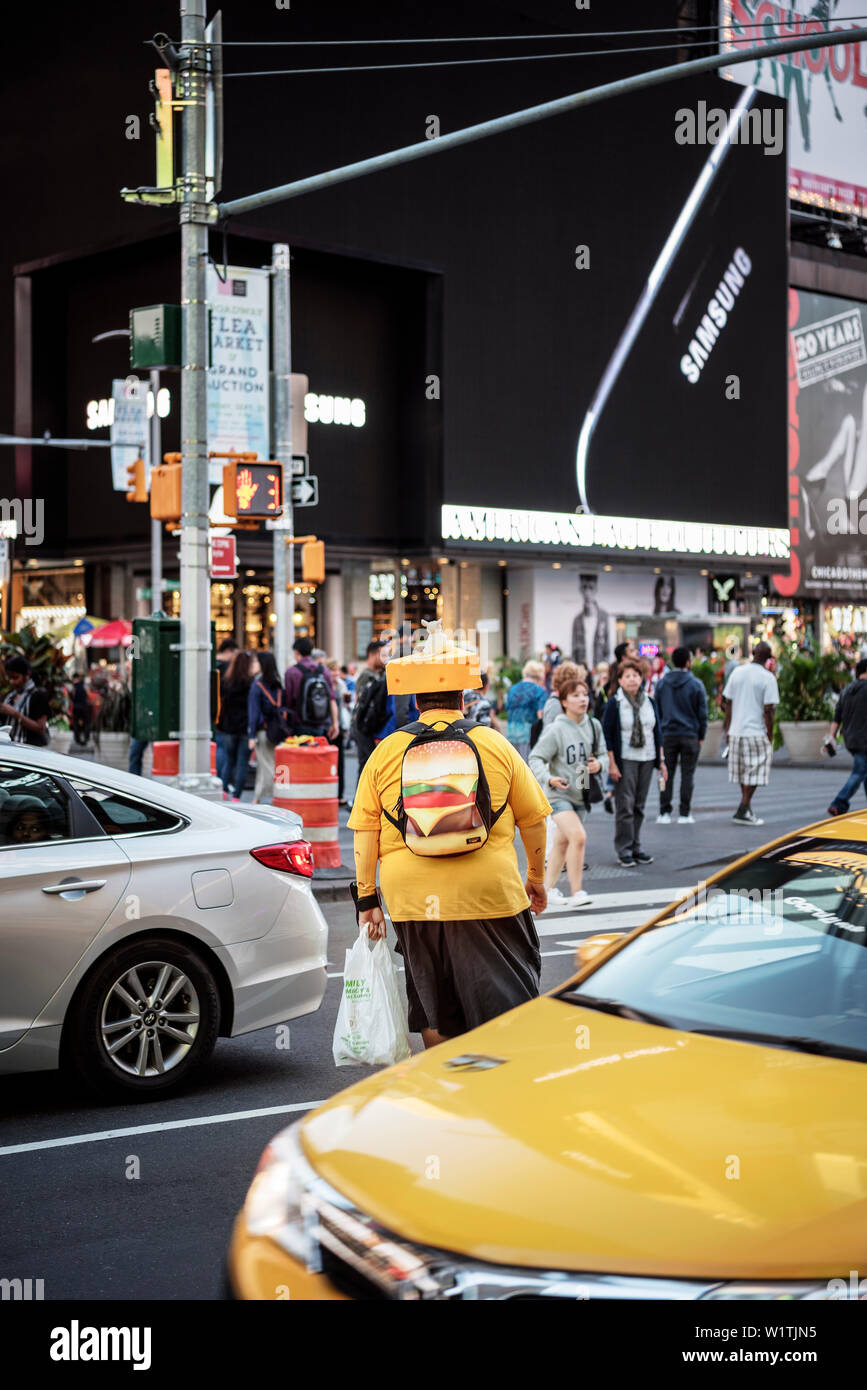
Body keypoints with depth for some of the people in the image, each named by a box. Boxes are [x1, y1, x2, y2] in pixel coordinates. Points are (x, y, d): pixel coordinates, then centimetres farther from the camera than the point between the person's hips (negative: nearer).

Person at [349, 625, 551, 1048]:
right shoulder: (495, 745, 2)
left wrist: (367, 899, 8)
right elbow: (533, 819, 6)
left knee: (436, 1013, 15)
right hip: (490, 896, -2)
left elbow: (365, 831, 2)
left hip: (413, 900, 2)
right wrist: (537, 878, 19)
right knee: (506, 1011, 5)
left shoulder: (385, 752, 3)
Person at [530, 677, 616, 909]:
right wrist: (549, 779, -29)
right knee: (578, 836, -21)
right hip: (558, 794, -6)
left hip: (580, 794, 6)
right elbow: (536, 758, -13)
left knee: (562, 842, 16)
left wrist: (599, 764, -11)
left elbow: (603, 754, 12)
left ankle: (548, 889, 30)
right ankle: (576, 892, -14)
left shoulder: (594, 725, 3)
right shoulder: (555, 730, -14)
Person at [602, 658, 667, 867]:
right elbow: (606, 735, -7)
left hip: (647, 759, 5)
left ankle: (635, 847, 16)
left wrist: (661, 761, 11)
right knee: (625, 805, -6)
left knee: (639, 805, 9)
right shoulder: (614, 704, -6)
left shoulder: (649, 702, 9)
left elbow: (657, 732, 15)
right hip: (625, 760, -5)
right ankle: (624, 850, -1)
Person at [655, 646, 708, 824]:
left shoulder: (661, 684, 3)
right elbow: (702, 713, -3)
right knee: (687, 774, 3)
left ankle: (664, 813, 4)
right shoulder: (696, 685, -5)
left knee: (667, 774, 6)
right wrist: (701, 736, 6)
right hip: (690, 735, -2)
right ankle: (685, 814, 4)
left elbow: (657, 710, 8)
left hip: (668, 734, 2)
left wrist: (658, 734, 14)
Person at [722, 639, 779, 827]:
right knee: (754, 774, -1)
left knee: (744, 771, 16)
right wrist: (770, 735, -6)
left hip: (736, 731, 6)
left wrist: (728, 728, 16)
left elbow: (728, 702, 9)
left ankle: (747, 809, 24)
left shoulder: (737, 673, 6)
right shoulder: (768, 678, -10)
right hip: (757, 732, -6)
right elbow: (768, 710, -13)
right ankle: (742, 811, -8)